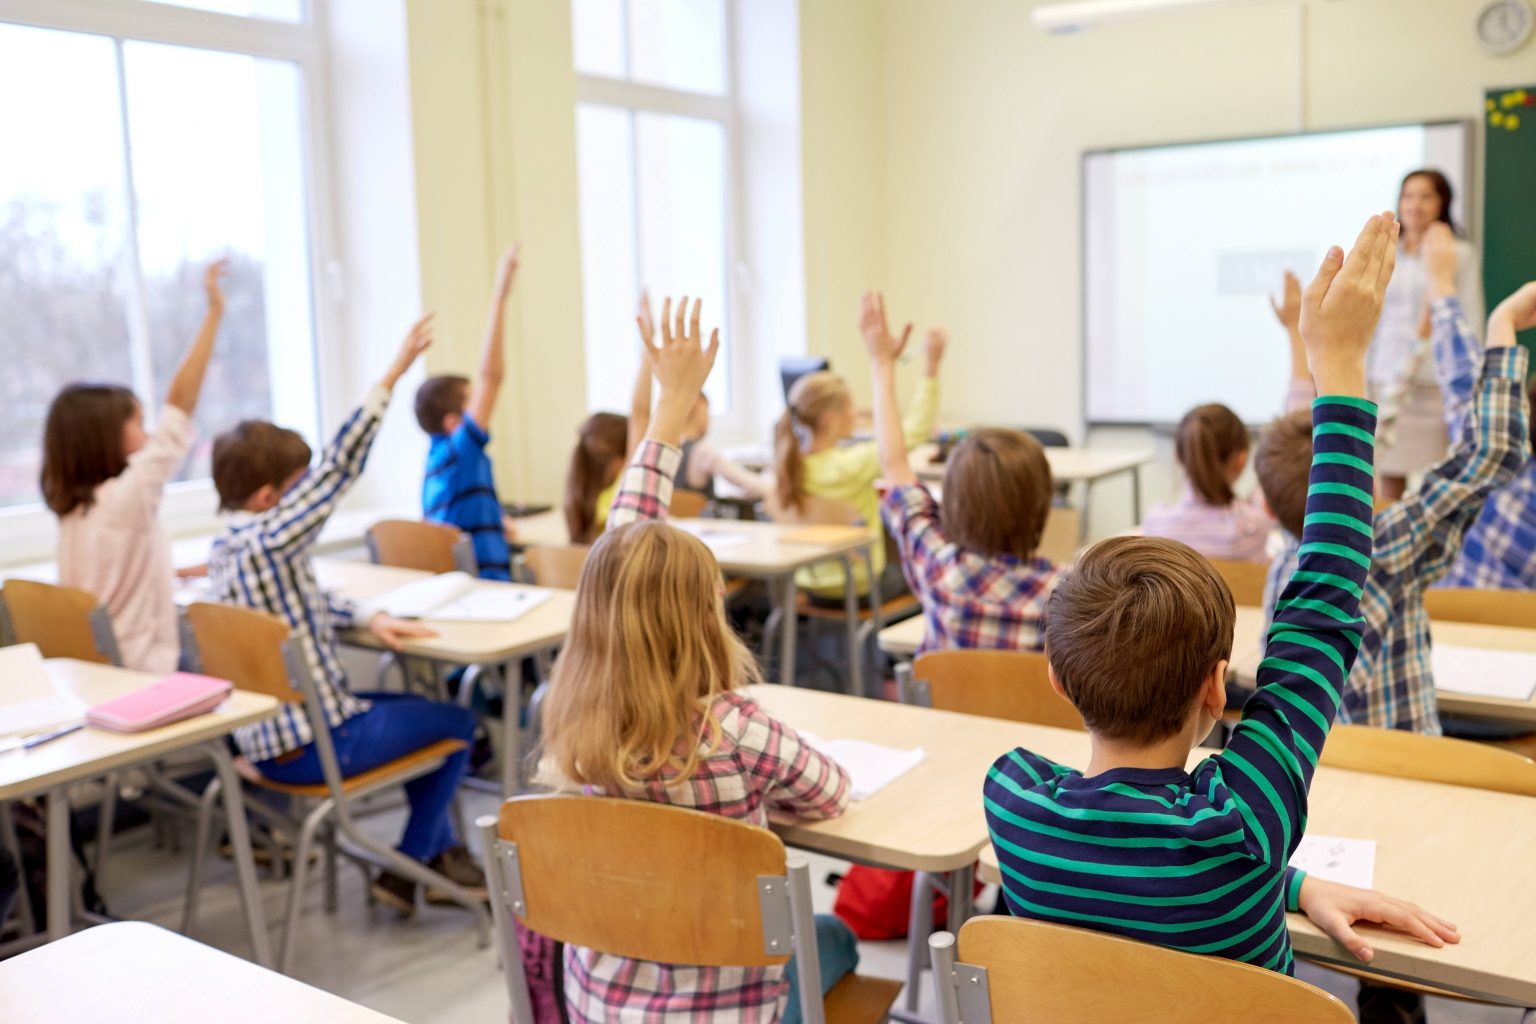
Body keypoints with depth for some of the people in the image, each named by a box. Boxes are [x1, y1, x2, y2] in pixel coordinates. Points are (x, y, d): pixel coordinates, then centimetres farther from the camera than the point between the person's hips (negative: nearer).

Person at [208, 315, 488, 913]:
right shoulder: (270, 542, -23)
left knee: (419, 707, 27)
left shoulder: (225, 547, 5)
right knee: (458, 724, 9)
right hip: (313, 747, -9)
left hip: (261, 739, 9)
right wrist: (394, 374, -27)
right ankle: (406, 872, 18)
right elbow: (339, 467, -27)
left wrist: (367, 618, 3)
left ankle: (439, 852, 32)